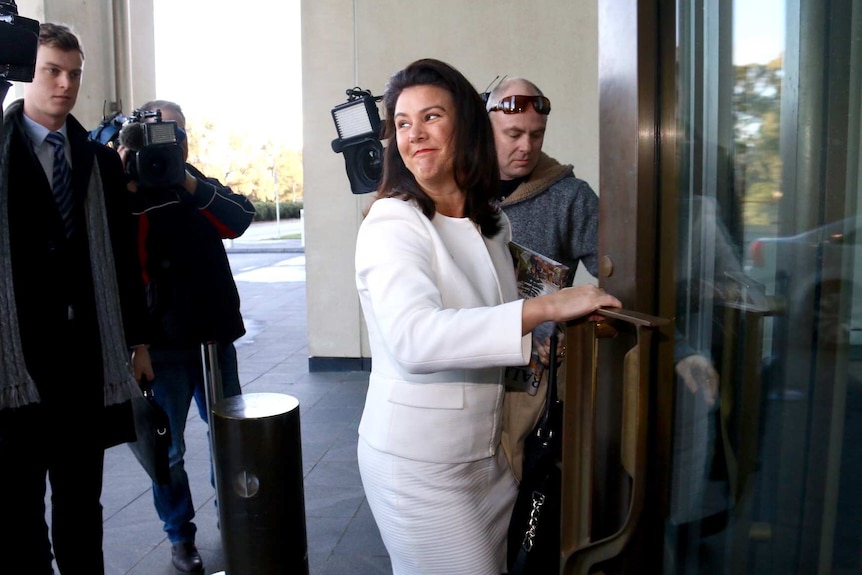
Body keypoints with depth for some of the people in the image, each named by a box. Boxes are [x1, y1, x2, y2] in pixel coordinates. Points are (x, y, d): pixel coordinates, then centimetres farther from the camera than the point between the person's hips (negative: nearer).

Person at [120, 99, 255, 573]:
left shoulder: (202, 186, 10)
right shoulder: (128, 193, -3)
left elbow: (240, 220, -9)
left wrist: (191, 185, -22)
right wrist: (126, 186, -28)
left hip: (215, 335, 4)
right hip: (163, 342, -4)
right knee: (169, 448, 6)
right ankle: (180, 537, 23)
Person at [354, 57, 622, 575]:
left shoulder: (494, 221, 7)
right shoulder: (392, 222, -17)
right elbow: (413, 339, -35)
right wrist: (547, 307, -37)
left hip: (490, 450, 7)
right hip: (418, 462, -7)